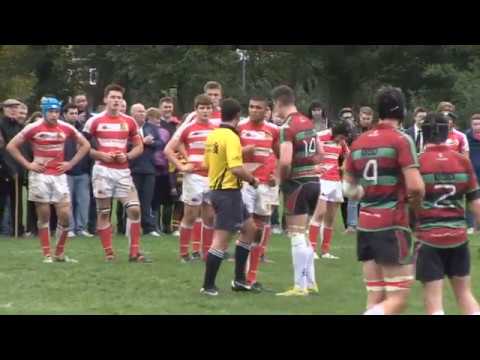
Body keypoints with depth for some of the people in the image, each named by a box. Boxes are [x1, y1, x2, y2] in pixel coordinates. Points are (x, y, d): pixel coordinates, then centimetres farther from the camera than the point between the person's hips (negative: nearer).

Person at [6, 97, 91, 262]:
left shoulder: (66, 128, 3)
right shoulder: (33, 128, -5)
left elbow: (85, 145, 14)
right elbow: (11, 146, -1)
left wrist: (70, 163, 5)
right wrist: (27, 164, -5)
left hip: (59, 176, 2)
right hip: (40, 176, -2)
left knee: (65, 215, -4)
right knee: (44, 216, 1)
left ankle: (59, 253, 11)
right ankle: (47, 255, 8)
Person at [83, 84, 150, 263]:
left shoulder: (129, 121, 8)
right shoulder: (95, 121, 0)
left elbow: (139, 147, 13)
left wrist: (127, 156, -6)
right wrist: (100, 155, -12)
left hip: (123, 170, 2)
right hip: (102, 170, -2)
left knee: (134, 209, -8)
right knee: (103, 212, 1)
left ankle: (134, 252, -2)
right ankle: (109, 252, 9)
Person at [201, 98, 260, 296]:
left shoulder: (212, 135, 8)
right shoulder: (231, 137, -18)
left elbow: (207, 163, 17)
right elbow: (236, 169, -26)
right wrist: (252, 180, -9)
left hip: (217, 189, 10)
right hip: (229, 192, -10)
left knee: (250, 228, 19)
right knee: (221, 240, -5)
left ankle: (239, 279, 21)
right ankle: (208, 285, -1)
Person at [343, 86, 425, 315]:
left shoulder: (359, 142, 10)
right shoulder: (401, 140, -9)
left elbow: (348, 189, 15)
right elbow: (416, 187, -17)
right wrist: (416, 205, 2)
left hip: (365, 226, 7)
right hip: (393, 226, -7)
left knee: (375, 300, 9)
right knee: (397, 300, -2)